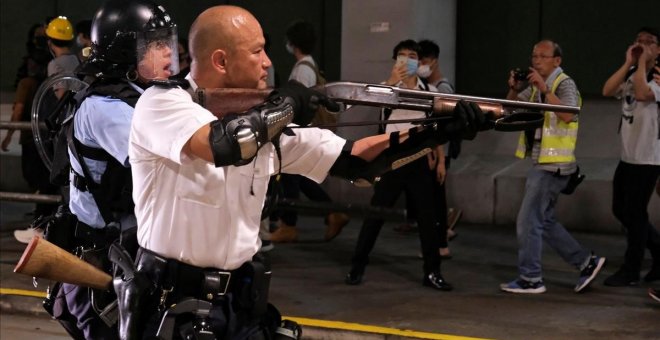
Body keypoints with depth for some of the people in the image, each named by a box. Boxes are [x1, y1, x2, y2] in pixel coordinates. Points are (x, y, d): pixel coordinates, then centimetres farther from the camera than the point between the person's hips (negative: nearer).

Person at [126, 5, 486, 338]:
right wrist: (285, 105, -15)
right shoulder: (162, 103, -13)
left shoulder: (268, 120, 4)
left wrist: (441, 130, -2)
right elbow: (224, 144, -32)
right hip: (169, 306, -6)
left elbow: (353, 159, 7)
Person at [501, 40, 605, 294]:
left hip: (553, 165, -9)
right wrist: (514, 89, -5)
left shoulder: (564, 84, -12)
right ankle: (586, 262, 20)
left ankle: (530, 279, 0)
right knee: (544, 221, 14)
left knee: (528, 221, -7)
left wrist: (544, 89, -32)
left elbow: (567, 115, -29)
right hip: (541, 162, 9)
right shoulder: (536, 86, 14)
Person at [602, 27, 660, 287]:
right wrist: (629, 62, -9)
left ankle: (631, 271, 10)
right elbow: (607, 90, -6)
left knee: (634, 213, -1)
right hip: (627, 155, 8)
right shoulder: (631, 74, 10)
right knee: (621, 210, 13)